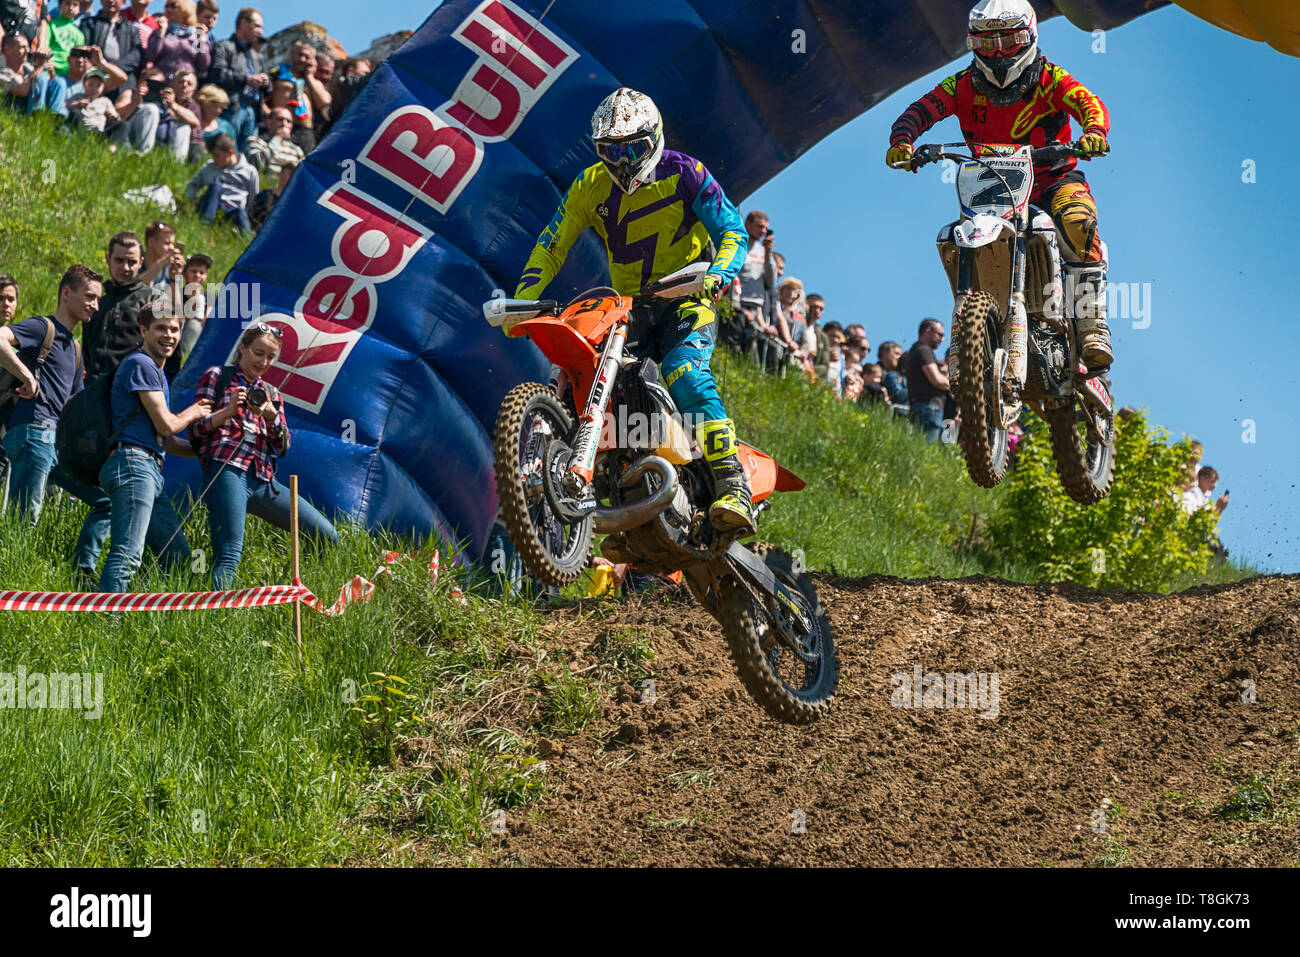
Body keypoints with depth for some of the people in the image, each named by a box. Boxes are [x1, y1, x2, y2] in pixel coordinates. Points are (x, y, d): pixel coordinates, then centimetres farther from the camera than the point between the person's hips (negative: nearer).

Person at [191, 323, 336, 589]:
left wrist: (270, 415, -4)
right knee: (229, 556, -22)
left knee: (328, 538, 4)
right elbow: (195, 427, 3)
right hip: (227, 472, -6)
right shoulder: (217, 377, 12)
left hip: (262, 481, 6)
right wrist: (228, 411, -13)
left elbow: (283, 446, 15)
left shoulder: (272, 394, 26)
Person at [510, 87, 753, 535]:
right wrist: (522, 300, -10)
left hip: (687, 298, -5)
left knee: (684, 372, -31)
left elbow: (733, 231, -8)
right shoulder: (591, 186, 3)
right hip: (629, 307, 6)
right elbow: (551, 245, 4)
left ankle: (732, 486, -40)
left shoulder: (684, 174, -8)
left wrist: (718, 274, -29)